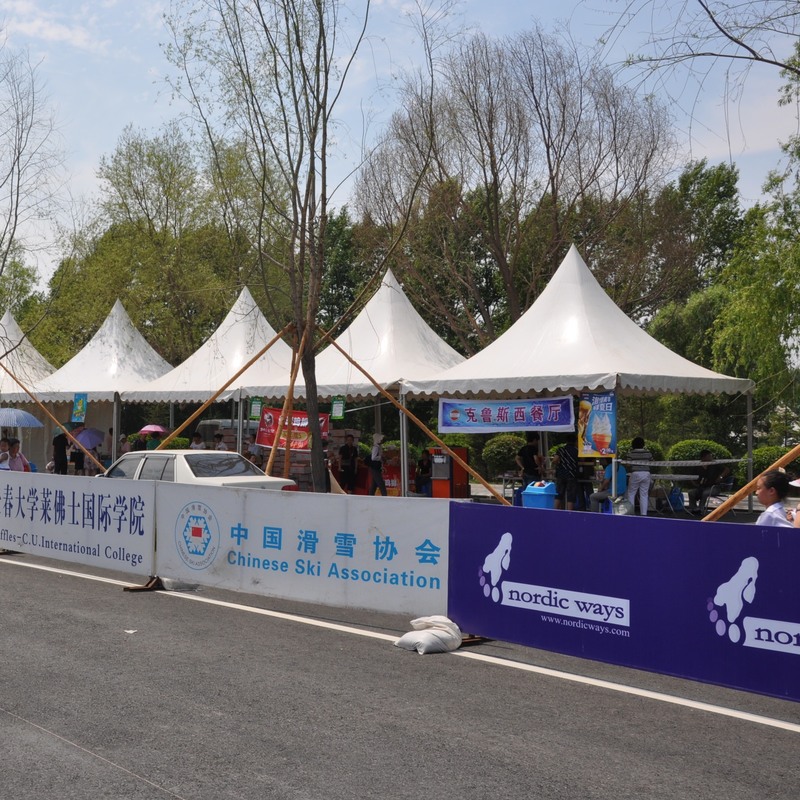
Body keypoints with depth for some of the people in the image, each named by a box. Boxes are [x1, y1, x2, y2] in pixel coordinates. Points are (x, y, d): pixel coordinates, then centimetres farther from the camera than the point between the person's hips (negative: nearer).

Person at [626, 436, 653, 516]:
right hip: (646, 473, 3)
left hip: (635, 474, -3)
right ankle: (644, 514, 4)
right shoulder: (648, 453, 3)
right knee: (644, 495, 5)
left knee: (631, 493, 10)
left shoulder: (631, 453, -5)